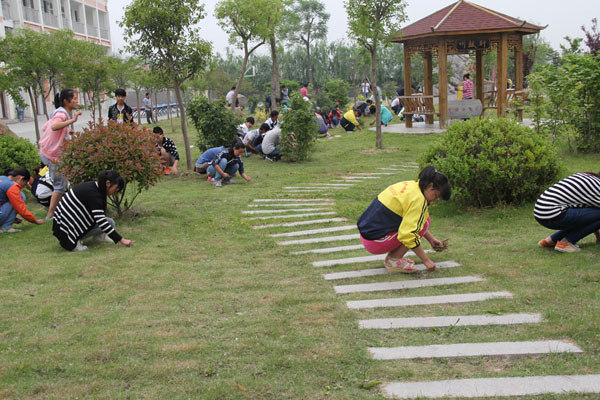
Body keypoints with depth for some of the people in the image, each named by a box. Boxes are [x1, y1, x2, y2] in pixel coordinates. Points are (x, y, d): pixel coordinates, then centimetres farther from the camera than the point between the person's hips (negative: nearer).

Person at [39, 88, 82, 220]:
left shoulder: (60, 113, 11)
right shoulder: (61, 113, -19)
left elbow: (44, 128, 18)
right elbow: (54, 126, -41)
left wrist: (65, 132, 15)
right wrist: (72, 120, -44)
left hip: (45, 152, 10)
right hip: (53, 155, -10)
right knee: (60, 185, -4)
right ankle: (50, 215, 3)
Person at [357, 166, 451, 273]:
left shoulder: (411, 185, 10)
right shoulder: (418, 199, -18)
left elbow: (410, 221, 26)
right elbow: (409, 235, -23)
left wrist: (432, 240, 23)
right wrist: (426, 260, -15)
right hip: (375, 241, -9)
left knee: (421, 220, 13)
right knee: (424, 222, -7)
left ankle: (393, 256, 10)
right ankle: (393, 261, -7)